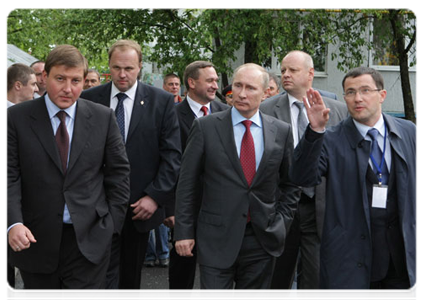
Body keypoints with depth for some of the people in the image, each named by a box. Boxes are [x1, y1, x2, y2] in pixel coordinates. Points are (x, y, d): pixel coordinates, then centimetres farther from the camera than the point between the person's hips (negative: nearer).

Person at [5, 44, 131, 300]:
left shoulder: (103, 118, 2)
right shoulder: (16, 118, -2)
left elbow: (119, 171, 7)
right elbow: (9, 175, -5)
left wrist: (112, 223, 2)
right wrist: (14, 223, -18)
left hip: (89, 239, 0)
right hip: (36, 239, 0)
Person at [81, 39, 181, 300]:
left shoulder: (162, 101, -1)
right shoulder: (89, 100, 1)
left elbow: (172, 154, -3)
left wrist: (156, 196, -10)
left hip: (141, 206, 1)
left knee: (132, 275, 14)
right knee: (105, 273, -5)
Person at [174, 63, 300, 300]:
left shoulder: (282, 131, 4)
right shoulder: (206, 127, -3)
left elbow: (290, 184, 12)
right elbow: (187, 183, 0)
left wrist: (282, 224, 4)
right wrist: (184, 231, -3)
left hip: (263, 239, 2)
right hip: (217, 238, -2)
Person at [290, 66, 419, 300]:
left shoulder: (409, 132, 5)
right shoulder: (332, 140, -4)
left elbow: (418, 183, 12)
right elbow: (303, 178, -17)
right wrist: (315, 131, -28)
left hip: (404, 250, 3)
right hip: (350, 252, -2)